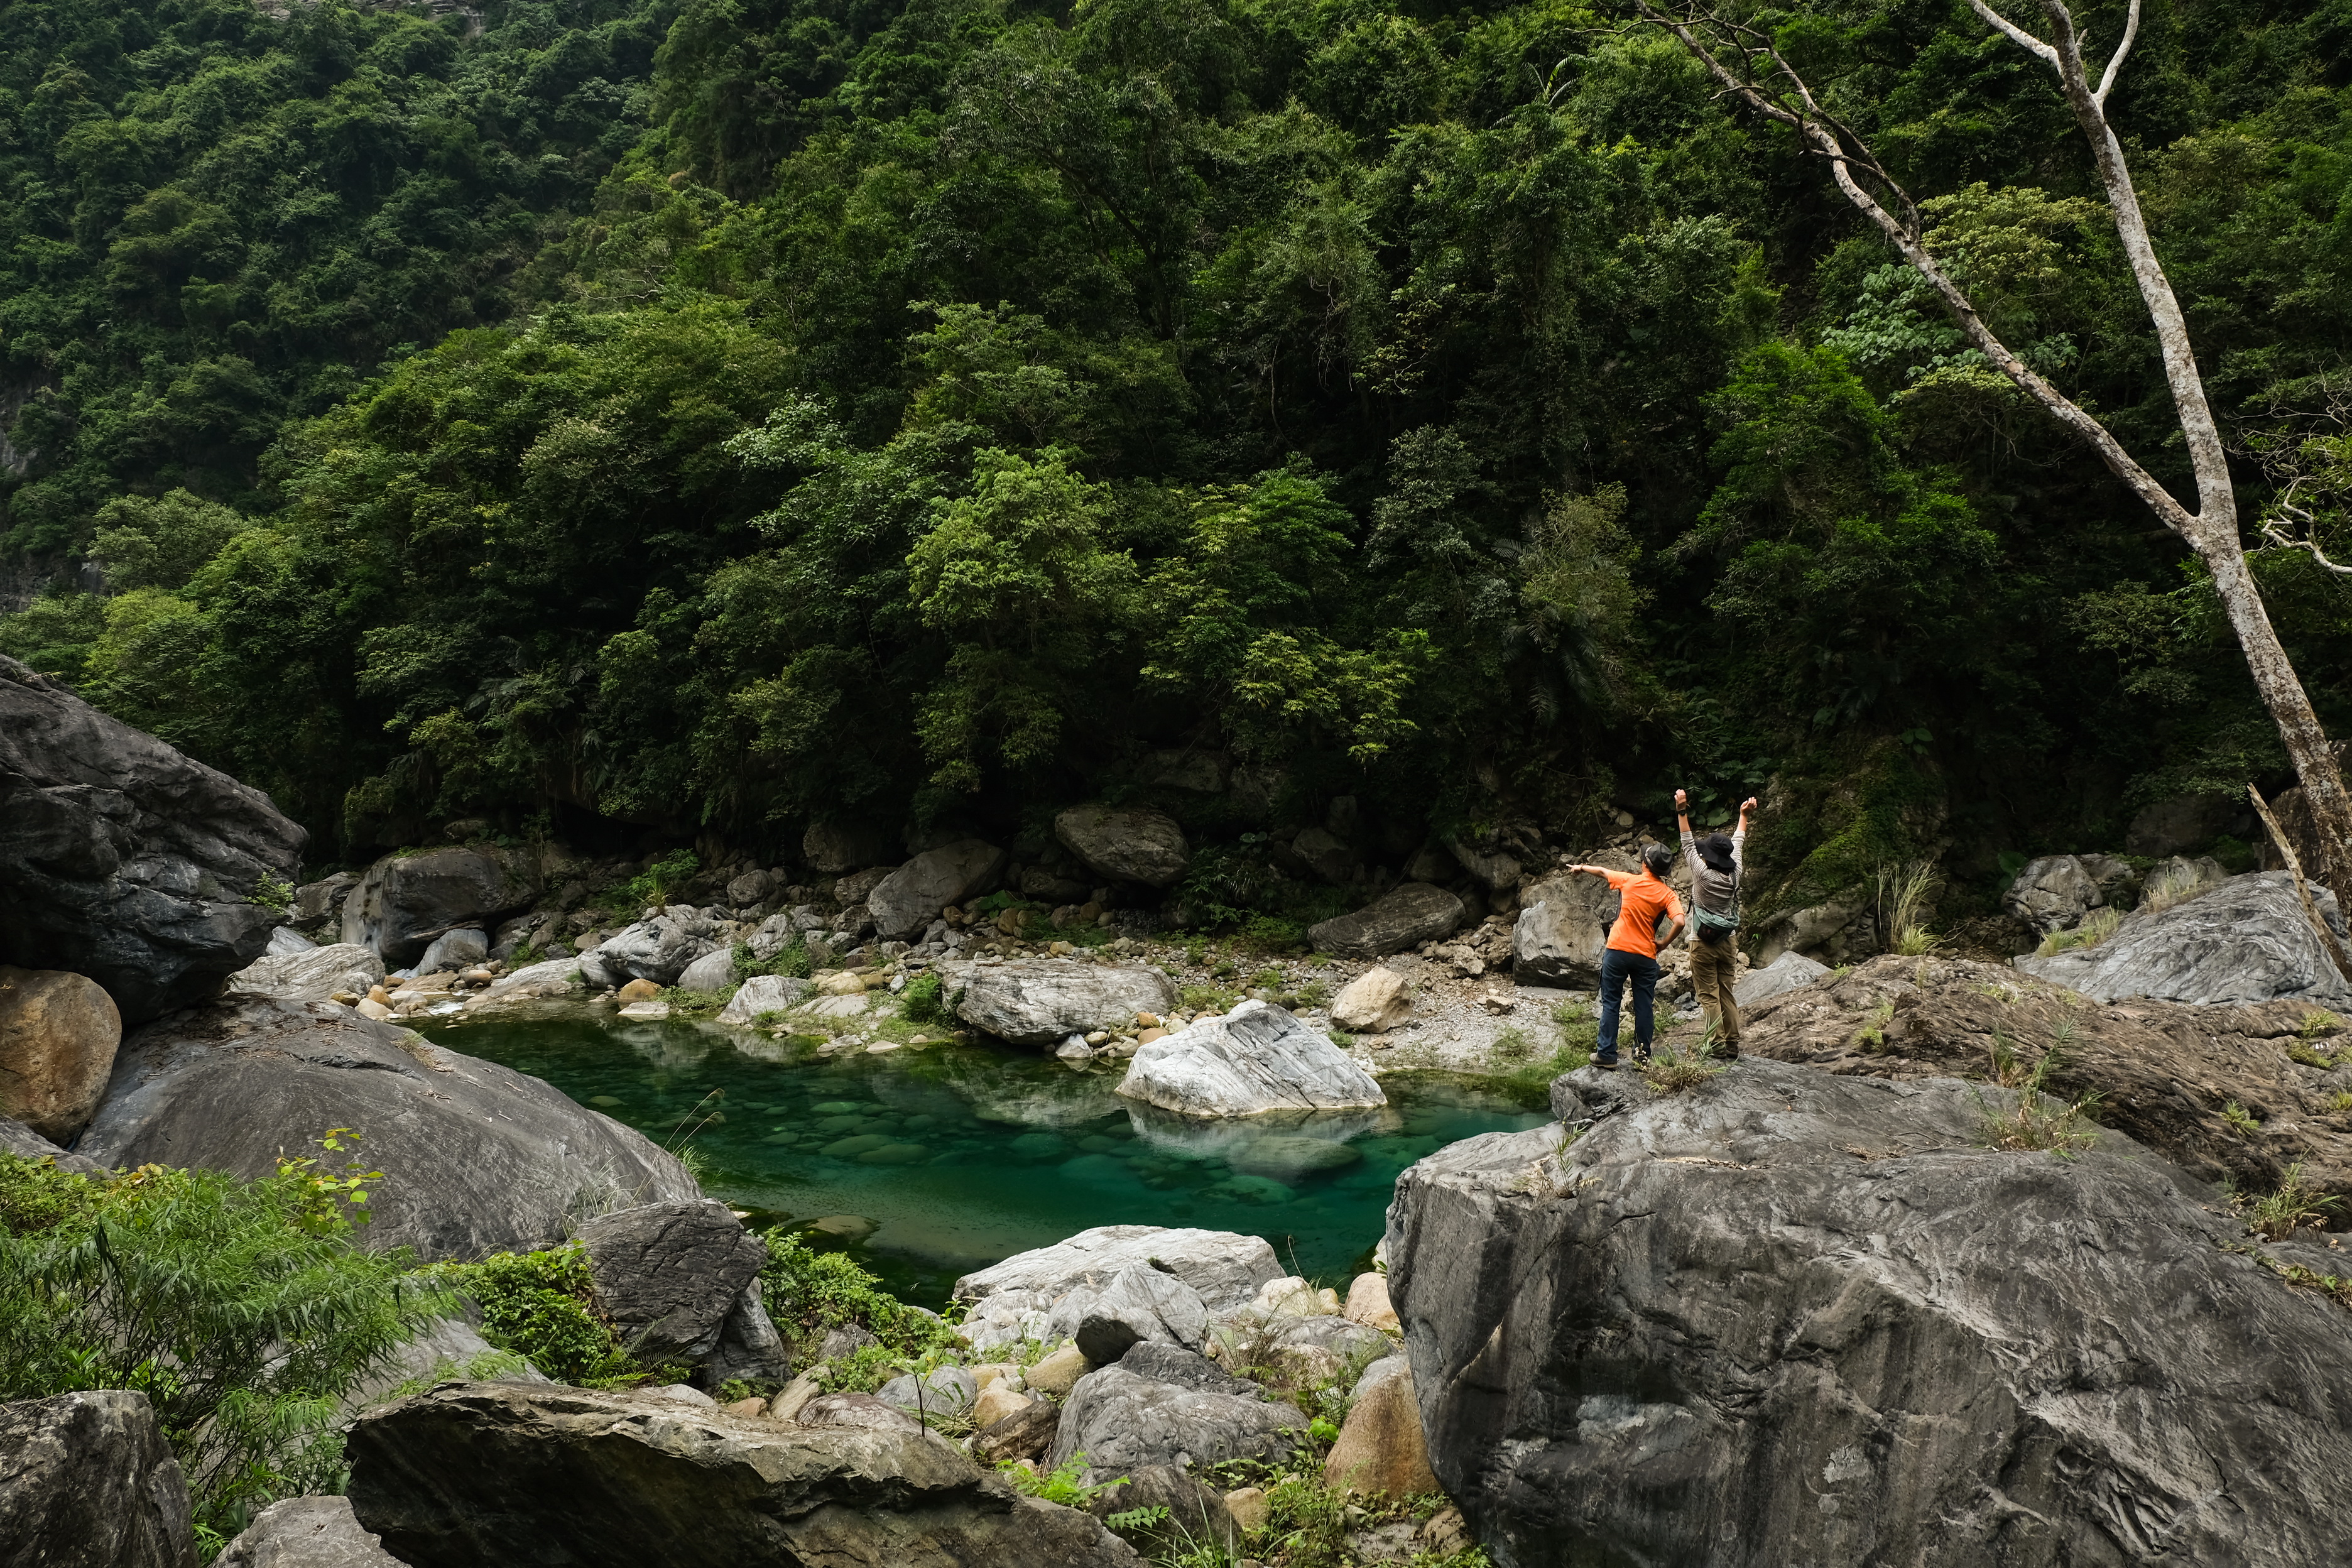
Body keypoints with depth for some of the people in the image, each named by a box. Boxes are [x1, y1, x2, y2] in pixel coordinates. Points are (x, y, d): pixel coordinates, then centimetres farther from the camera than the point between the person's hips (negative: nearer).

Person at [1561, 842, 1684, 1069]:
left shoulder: (1629, 880, -4)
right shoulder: (1667, 895, -4)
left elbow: (1602, 872, 14)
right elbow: (1680, 922, -19)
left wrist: (1582, 867, 33)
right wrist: (1664, 943, -3)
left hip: (1617, 951, 0)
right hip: (1645, 956, 0)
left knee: (1611, 1005, 6)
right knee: (1643, 1006, 11)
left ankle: (1607, 1056, 5)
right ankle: (1643, 1054, 16)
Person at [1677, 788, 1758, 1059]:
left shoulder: (1703, 874, -16)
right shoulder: (1735, 873, -3)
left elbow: (1688, 844, -11)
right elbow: (1738, 842, 12)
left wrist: (1682, 811, -11)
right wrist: (1744, 814, 26)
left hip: (1703, 944, -5)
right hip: (1728, 943, 5)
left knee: (1709, 997, -1)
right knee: (1727, 995, 10)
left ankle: (1718, 1046, -4)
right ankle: (1733, 1045, 10)